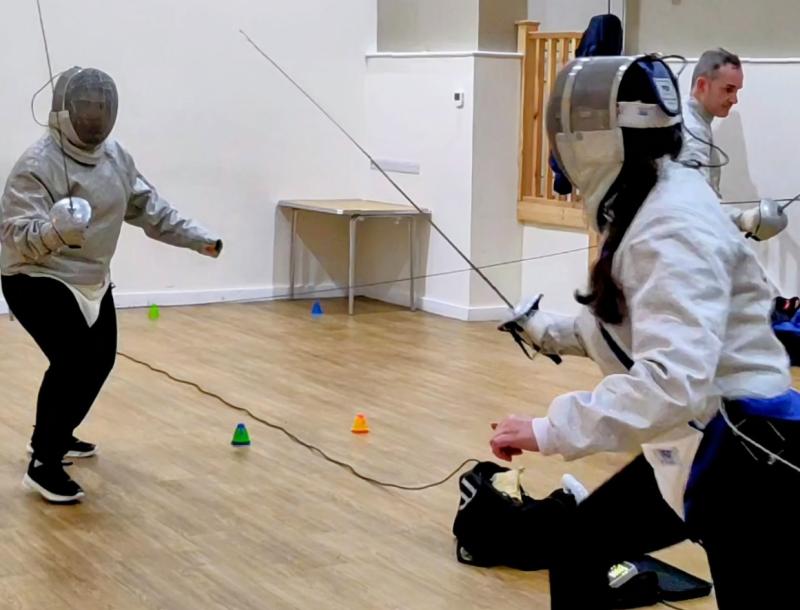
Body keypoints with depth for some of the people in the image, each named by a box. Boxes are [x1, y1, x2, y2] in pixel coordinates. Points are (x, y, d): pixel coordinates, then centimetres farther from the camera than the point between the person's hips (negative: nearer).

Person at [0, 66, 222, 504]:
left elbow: (145, 205, 9)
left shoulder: (114, 155, -2)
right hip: (36, 281, -9)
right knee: (75, 364, -19)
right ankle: (44, 465, -8)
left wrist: (195, 237, 3)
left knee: (98, 360, 19)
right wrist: (55, 230, -53)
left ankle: (52, 434, 41)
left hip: (90, 279, 9)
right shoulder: (38, 164, -25)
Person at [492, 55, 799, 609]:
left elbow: (673, 381, -36)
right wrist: (555, 333, 19)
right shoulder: (656, 206, 7)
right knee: (577, 554, 19)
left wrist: (550, 431, -34)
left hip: (748, 459, -10)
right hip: (696, 446, 10)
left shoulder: (674, 228, -24)